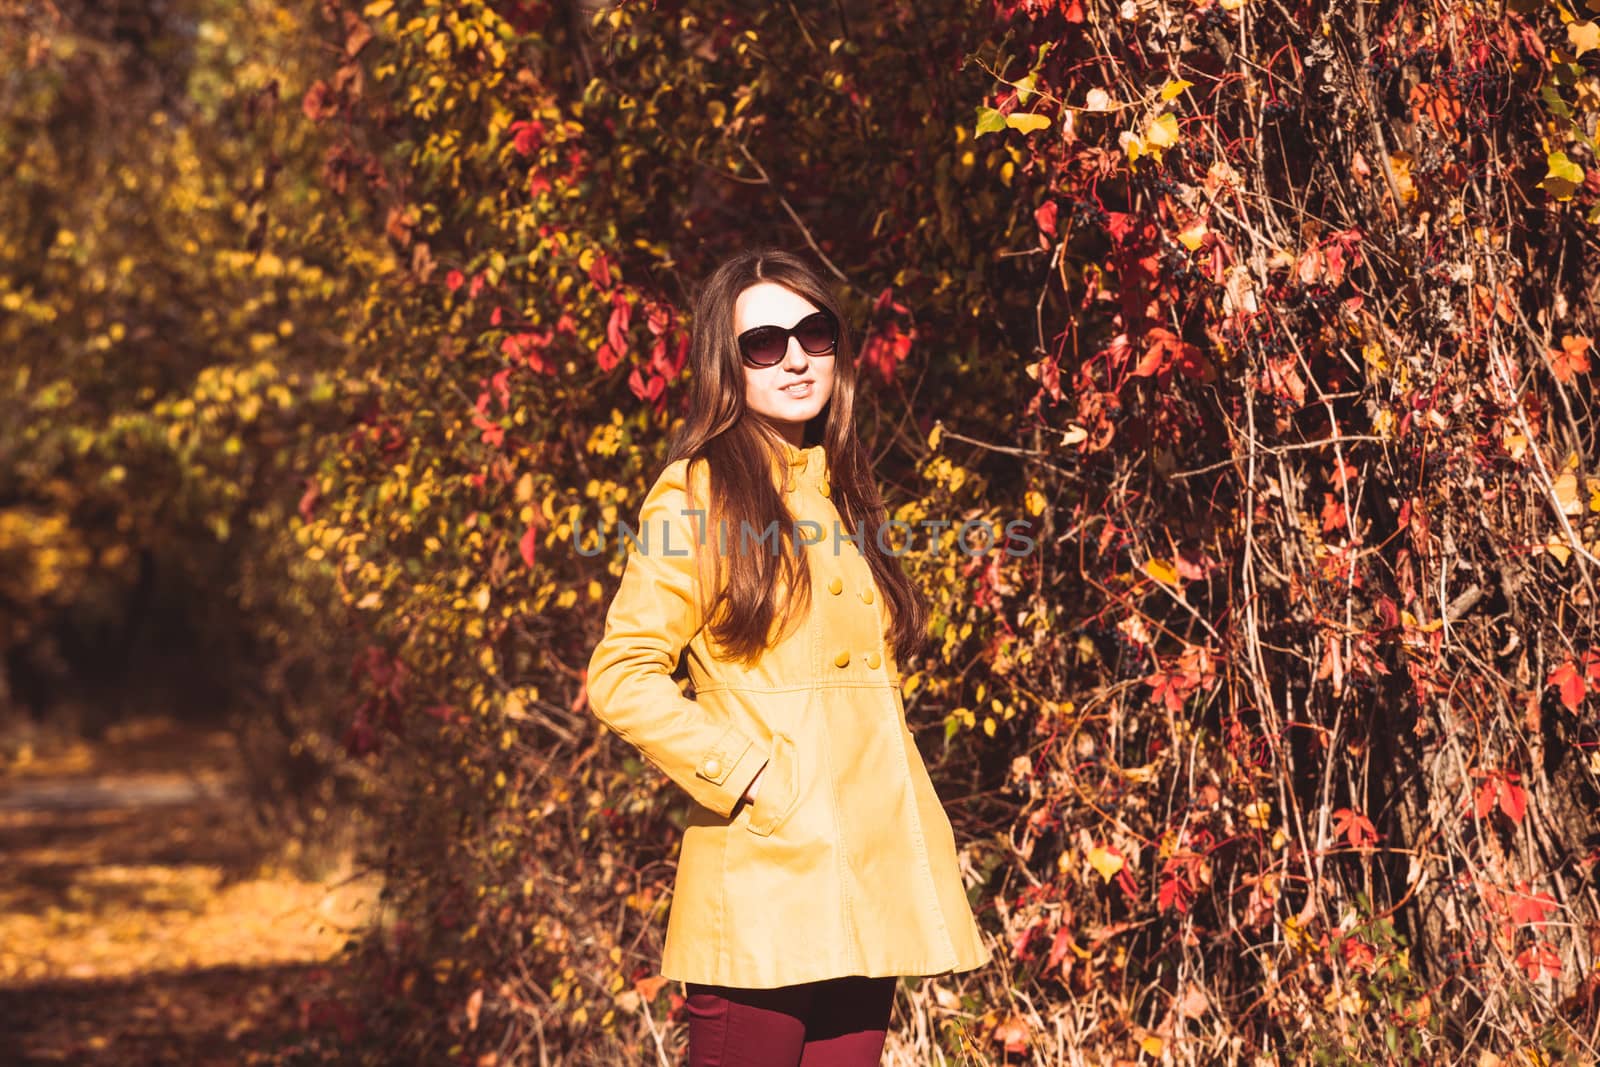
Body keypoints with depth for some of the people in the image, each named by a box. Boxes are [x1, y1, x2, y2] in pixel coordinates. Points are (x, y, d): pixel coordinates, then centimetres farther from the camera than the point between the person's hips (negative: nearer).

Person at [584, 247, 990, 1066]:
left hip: (867, 871, 7)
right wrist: (748, 779, -13)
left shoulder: (843, 497, 19)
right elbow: (621, 678, -10)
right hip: (764, 888, -7)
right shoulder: (698, 495, -3)